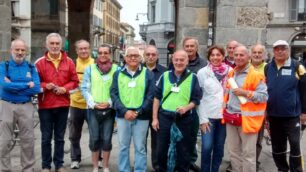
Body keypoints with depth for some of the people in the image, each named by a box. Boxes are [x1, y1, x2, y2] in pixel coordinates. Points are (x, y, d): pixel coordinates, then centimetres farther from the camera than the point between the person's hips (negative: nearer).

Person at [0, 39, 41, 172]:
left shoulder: (31, 68, 5)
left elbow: (36, 88, -8)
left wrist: (13, 86, -13)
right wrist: (26, 85, -14)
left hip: (26, 107, 2)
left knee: (28, 141, 8)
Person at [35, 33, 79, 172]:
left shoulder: (68, 62, 3)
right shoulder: (40, 62, -2)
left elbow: (75, 81, 5)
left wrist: (64, 88, -12)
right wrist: (45, 86, -18)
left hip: (63, 104, 2)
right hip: (45, 105, -1)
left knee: (60, 137, 12)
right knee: (46, 137, 6)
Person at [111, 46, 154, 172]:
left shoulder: (148, 74, 3)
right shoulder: (118, 74, 8)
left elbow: (151, 95, -2)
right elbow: (113, 94, 1)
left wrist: (138, 112, -12)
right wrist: (124, 111, -12)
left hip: (142, 117, -2)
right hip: (122, 116, 2)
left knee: (140, 147, 5)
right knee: (123, 146, 10)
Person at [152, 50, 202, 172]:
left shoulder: (192, 77, 0)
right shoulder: (165, 76, 5)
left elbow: (196, 99, 1)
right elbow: (157, 97, 7)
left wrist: (186, 107, -19)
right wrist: (155, 118, 3)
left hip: (184, 119, -1)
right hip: (164, 117, 2)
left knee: (183, 151, 10)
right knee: (161, 149, 10)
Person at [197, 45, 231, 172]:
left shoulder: (230, 71, 4)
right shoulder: (202, 72, 0)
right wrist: (202, 118, -7)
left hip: (224, 115, 2)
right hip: (208, 115, -2)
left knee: (219, 148, 10)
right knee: (207, 147, -7)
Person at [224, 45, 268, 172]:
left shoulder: (256, 75, -9)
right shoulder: (231, 74, 12)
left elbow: (264, 96, -13)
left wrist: (245, 93, -20)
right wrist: (225, 111, 14)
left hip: (247, 118, -7)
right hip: (231, 118, 7)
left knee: (248, 154, 0)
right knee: (233, 152, 15)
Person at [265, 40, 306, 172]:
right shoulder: (268, 68, 5)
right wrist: (263, 109, 6)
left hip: (292, 114, -4)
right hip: (273, 114, 4)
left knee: (294, 144, 2)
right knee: (277, 145, 14)